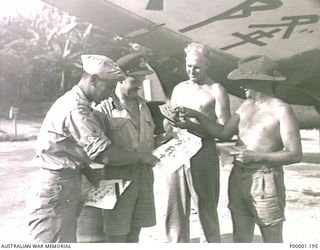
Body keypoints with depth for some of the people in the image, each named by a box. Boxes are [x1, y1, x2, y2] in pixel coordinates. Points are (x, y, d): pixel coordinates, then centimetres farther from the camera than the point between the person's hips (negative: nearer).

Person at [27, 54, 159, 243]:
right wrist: (141, 157, -11)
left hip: (65, 185, 10)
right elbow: (106, 154, -26)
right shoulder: (76, 110, -22)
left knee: (68, 241, 17)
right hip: (56, 190, -10)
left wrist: (91, 174, 7)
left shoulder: (71, 101, 10)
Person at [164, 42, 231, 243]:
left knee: (206, 208, 5)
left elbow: (224, 128, -9)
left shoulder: (216, 91, -1)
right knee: (176, 208, 8)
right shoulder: (179, 89, 16)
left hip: (203, 151, -5)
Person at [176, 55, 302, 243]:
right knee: (240, 238, 15)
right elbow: (223, 133, 11)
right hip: (238, 180, 6)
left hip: (265, 183, -6)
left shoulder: (281, 110, -10)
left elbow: (295, 155, -14)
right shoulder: (246, 106, 11)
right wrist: (197, 116, 3)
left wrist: (256, 157, -21)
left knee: (272, 240, 8)